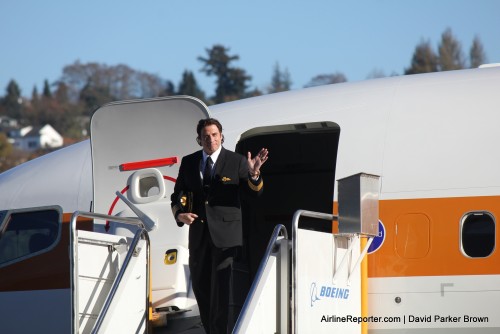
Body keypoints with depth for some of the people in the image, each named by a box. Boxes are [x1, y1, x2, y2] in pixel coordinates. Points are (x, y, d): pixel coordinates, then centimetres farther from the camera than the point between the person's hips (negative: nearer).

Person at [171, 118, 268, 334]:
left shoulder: (236, 162, -1)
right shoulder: (188, 162, 9)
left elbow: (256, 192, -4)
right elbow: (178, 194, 14)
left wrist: (254, 174, -26)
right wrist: (179, 213, -7)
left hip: (225, 235, -4)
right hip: (198, 233, 4)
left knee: (221, 289, -10)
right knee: (200, 287, 11)